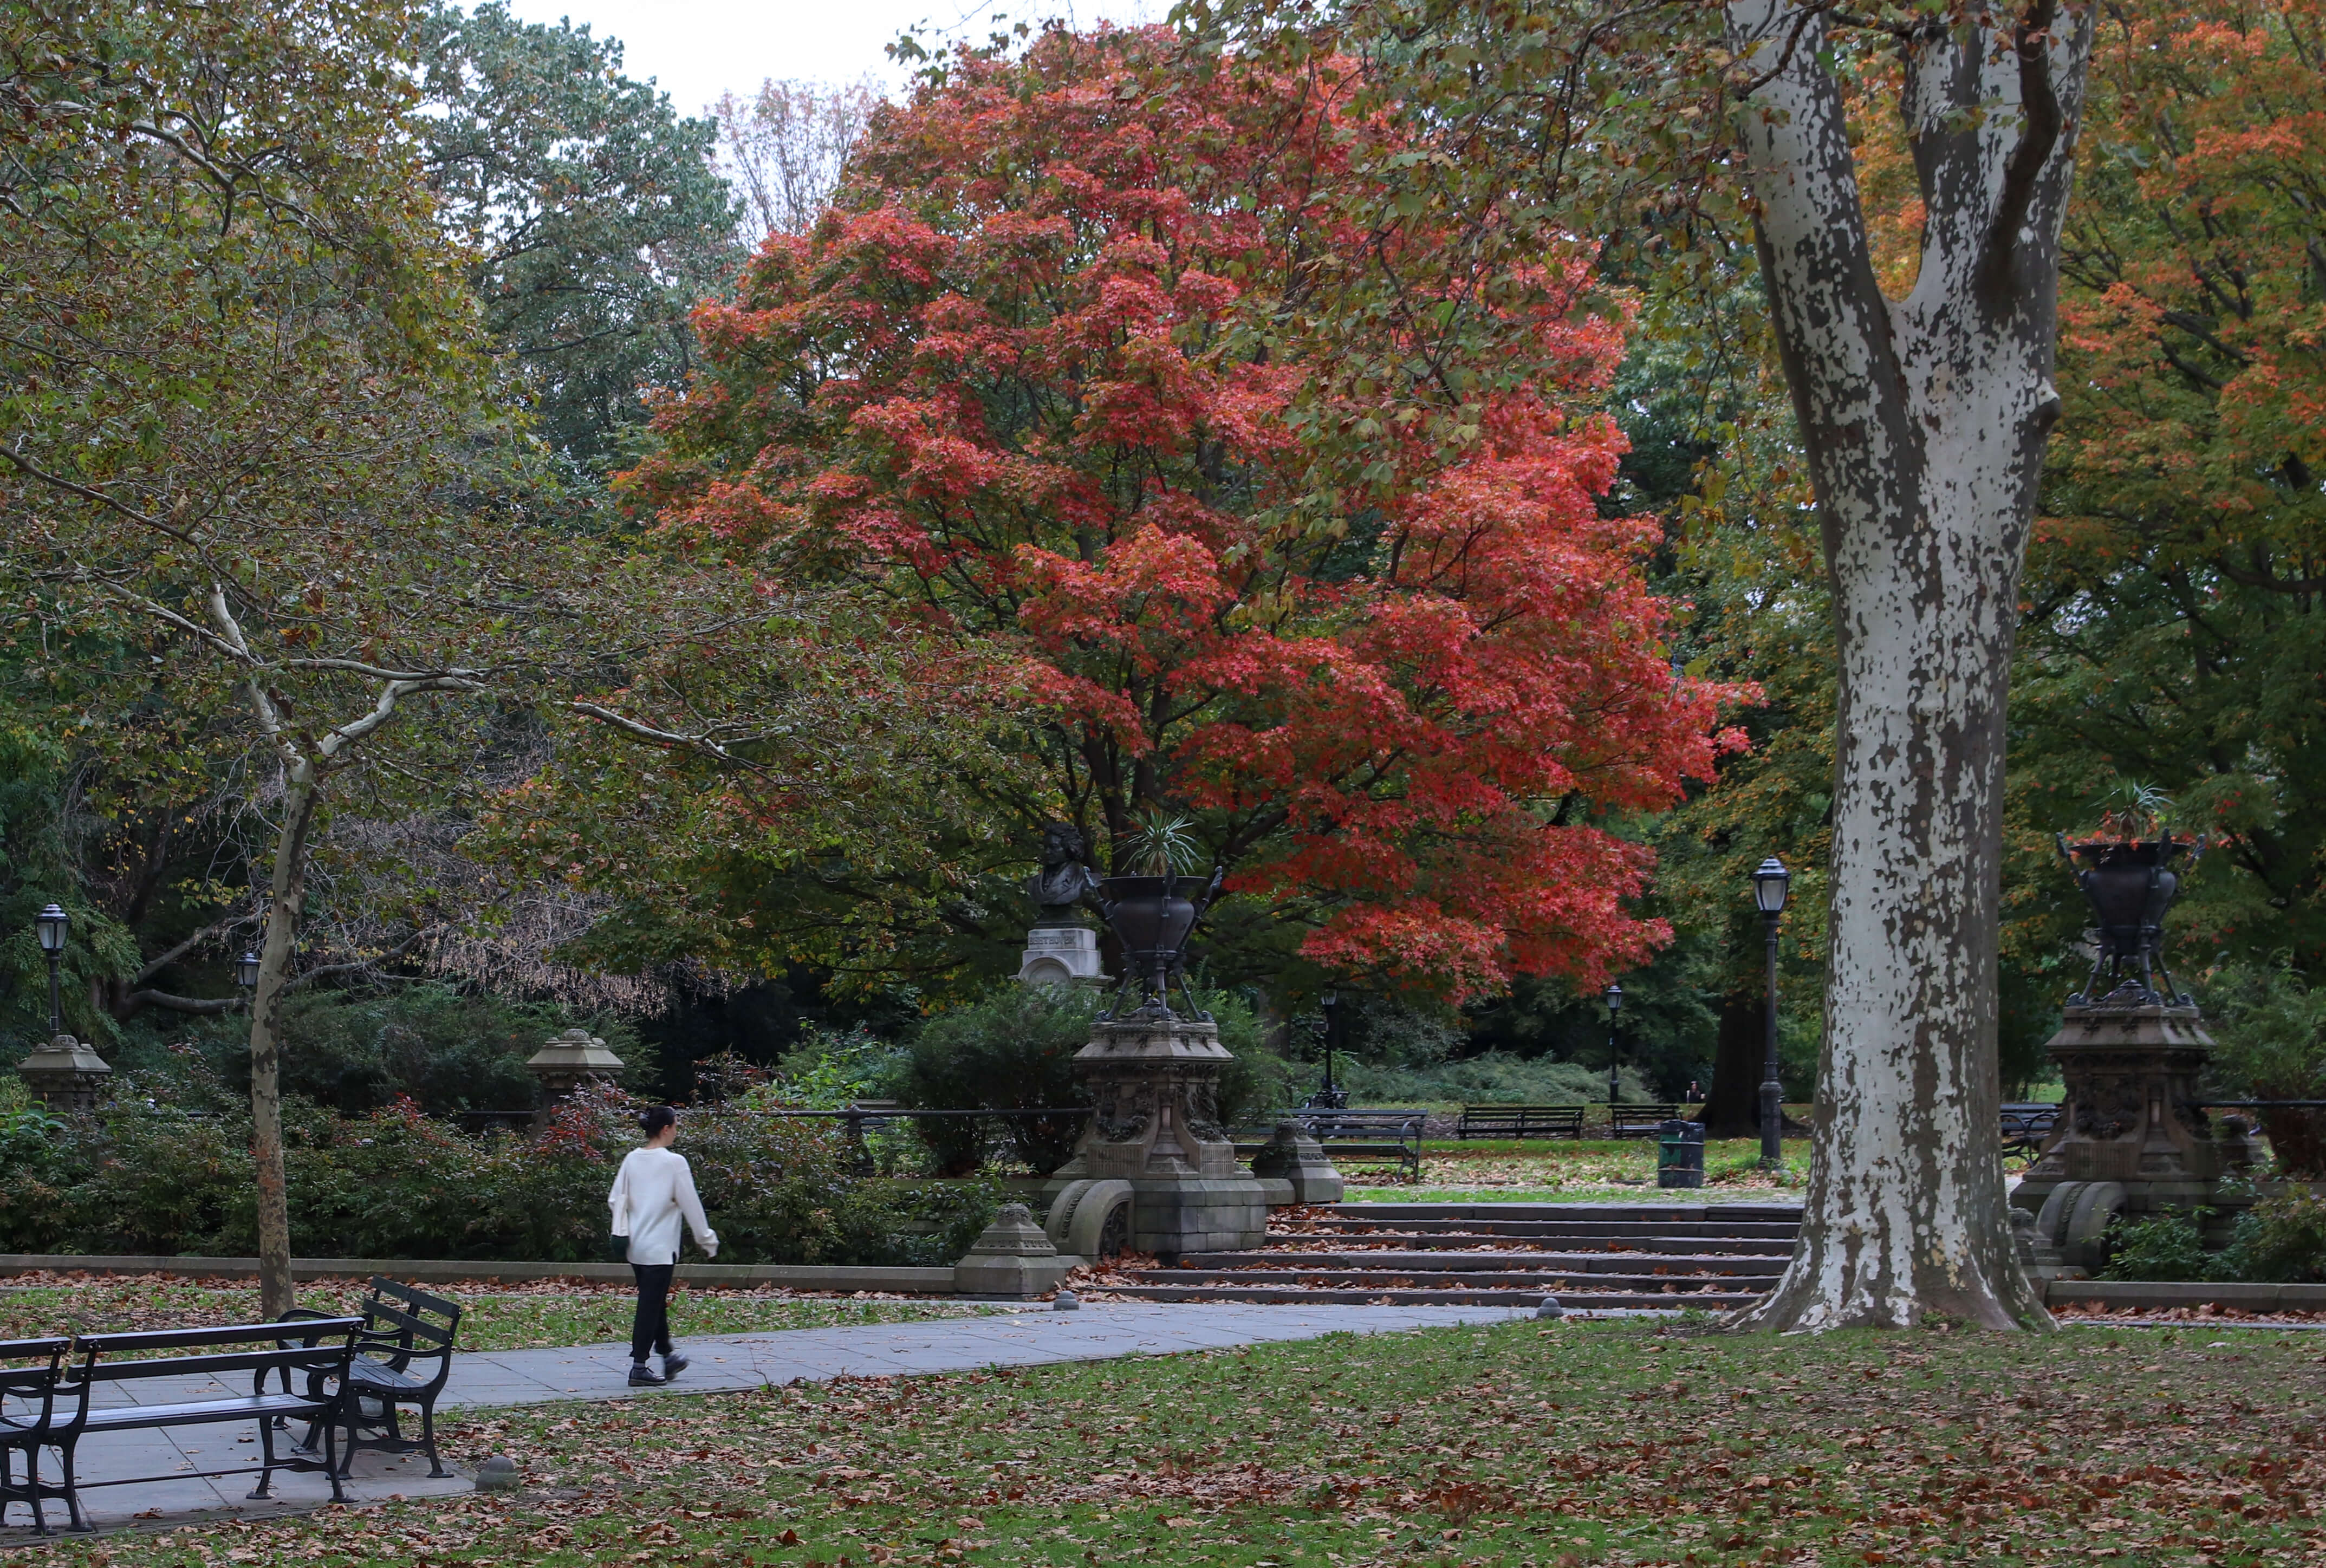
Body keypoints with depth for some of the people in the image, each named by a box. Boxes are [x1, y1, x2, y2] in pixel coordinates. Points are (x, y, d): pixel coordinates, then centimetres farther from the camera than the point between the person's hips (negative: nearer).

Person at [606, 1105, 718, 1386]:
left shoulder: (632, 1160, 5)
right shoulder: (674, 1163, -13)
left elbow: (615, 1200, 7)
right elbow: (691, 1204, -9)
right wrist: (707, 1239, 1)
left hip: (635, 1245, 7)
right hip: (660, 1246, -7)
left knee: (655, 1301, 18)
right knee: (651, 1305, -1)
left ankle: (669, 1357, 31)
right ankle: (639, 1367, 0)